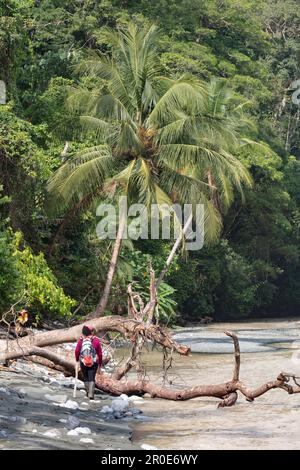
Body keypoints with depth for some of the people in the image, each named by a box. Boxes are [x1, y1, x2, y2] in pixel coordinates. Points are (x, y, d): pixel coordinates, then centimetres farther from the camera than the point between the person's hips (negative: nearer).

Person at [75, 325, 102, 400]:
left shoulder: (81, 340, -3)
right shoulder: (96, 340, -4)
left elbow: (77, 351, -6)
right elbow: (100, 353, -1)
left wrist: (77, 360, 11)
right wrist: (100, 363, 11)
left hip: (83, 362, 1)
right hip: (93, 363, -1)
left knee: (85, 378, 18)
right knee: (92, 379, 2)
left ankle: (88, 392, 24)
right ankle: (91, 394, -9)